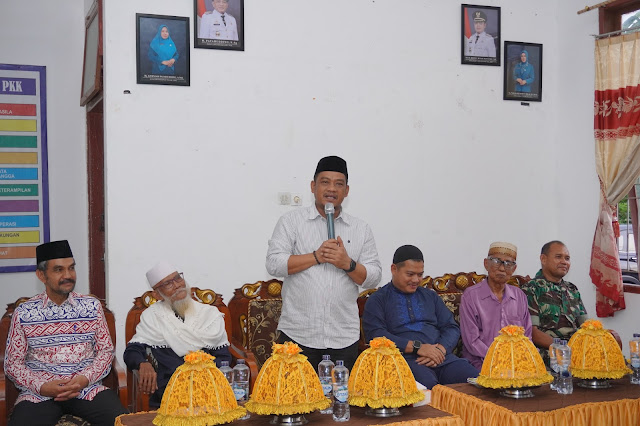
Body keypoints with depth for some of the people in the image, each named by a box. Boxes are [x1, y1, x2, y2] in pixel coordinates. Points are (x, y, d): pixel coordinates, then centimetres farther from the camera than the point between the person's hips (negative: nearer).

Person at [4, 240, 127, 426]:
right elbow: (12, 363, 6)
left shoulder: (92, 306, 7)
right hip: (39, 392, 0)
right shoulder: (23, 313, 3)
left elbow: (106, 351, 9)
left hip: (86, 388, 1)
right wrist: (42, 386, -11)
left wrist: (85, 379, -10)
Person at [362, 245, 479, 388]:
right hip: (405, 359, -5)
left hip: (442, 357, 5)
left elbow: (452, 327, 18)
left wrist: (440, 349, -6)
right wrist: (417, 347, -13)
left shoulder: (430, 296, 26)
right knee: (428, 385, -40)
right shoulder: (378, 300, 11)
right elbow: (375, 335, -5)